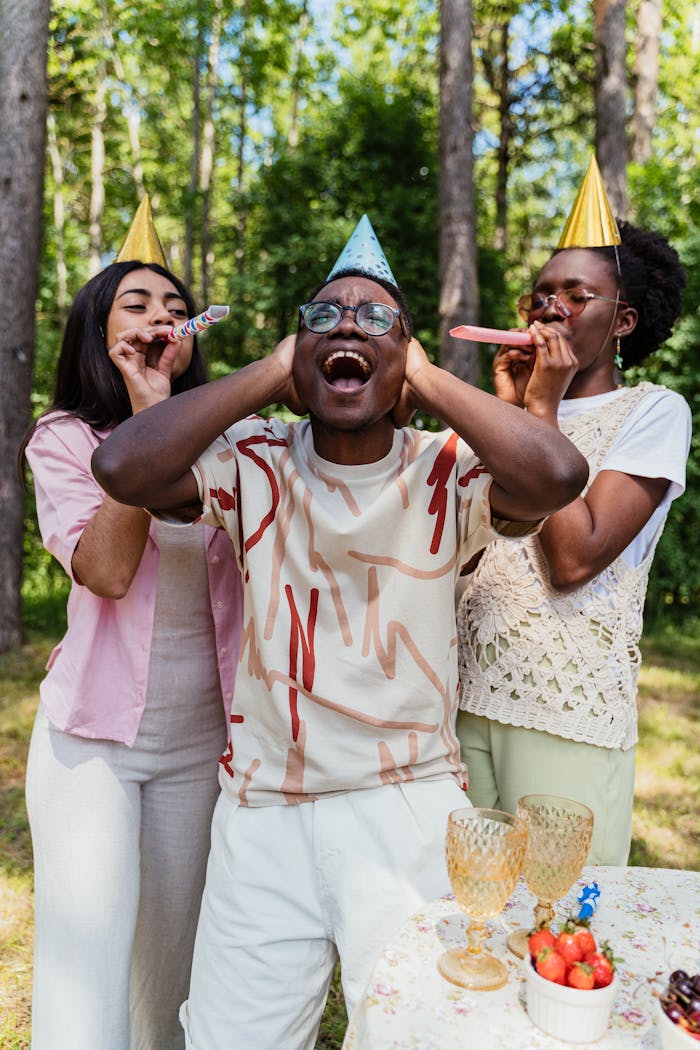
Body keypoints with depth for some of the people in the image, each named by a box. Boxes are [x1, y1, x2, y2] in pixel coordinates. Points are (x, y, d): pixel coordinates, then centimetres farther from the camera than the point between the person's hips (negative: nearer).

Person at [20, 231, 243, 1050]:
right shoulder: (65, 437, -4)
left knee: (172, 960, 17)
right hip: (93, 733, -3)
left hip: (199, 735, 3)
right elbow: (106, 568, -21)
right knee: (86, 974, -4)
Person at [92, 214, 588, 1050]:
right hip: (263, 811, 2)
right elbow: (121, 468, -21)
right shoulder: (253, 463, -5)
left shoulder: (448, 476, -7)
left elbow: (558, 475, -28)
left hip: (411, 808, -1)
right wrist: (270, 373, -12)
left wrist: (428, 379, -15)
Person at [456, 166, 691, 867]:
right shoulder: (515, 402, 15)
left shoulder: (654, 412, -1)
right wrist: (507, 410, -1)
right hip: (465, 696, 5)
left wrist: (543, 410, -9)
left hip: (571, 712, -4)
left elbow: (575, 559, -15)